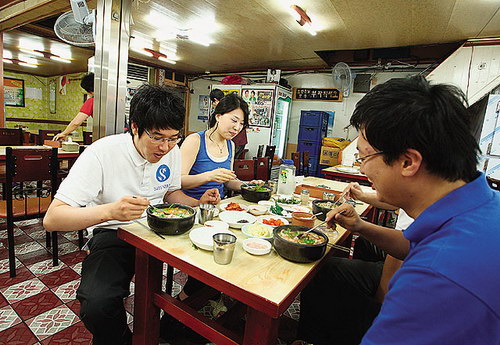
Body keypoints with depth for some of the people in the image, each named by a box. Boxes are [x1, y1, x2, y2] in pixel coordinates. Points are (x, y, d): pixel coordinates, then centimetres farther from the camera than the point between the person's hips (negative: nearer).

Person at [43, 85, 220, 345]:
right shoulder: (102, 152, -21)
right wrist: (110, 211, -41)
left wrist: (198, 202, -9)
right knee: (97, 307, -30)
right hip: (114, 235, -4)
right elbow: (52, 219, -23)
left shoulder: (172, 151, -5)